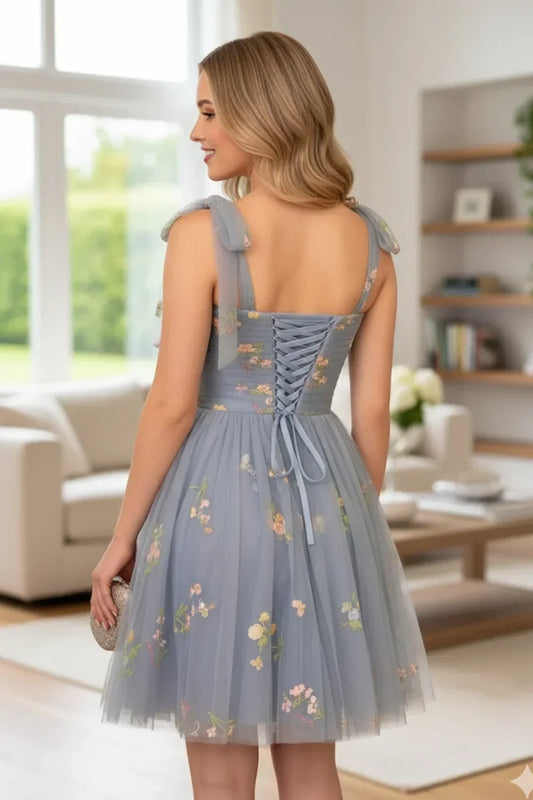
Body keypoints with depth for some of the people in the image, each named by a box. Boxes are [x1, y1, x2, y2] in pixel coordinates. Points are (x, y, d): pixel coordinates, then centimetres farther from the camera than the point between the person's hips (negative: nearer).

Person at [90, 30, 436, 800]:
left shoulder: (203, 232, -14)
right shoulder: (369, 241, 1)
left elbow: (174, 404, -13)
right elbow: (373, 411, 3)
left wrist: (123, 534, -3)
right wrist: (360, 532, 14)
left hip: (217, 497, -4)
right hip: (322, 499, 5)